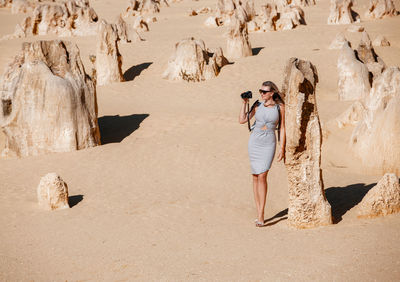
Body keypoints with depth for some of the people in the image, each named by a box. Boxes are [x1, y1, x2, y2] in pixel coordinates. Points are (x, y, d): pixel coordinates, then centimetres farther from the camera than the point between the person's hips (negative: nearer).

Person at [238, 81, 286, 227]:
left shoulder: (280, 106, -2)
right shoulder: (258, 105, 3)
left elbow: (282, 127, 2)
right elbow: (242, 120, 1)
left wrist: (282, 147, -3)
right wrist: (245, 103, -4)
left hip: (269, 144, -3)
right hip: (254, 142, 3)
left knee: (262, 176, -14)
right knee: (255, 176, 5)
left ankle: (261, 215, -10)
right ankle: (259, 213, 13)